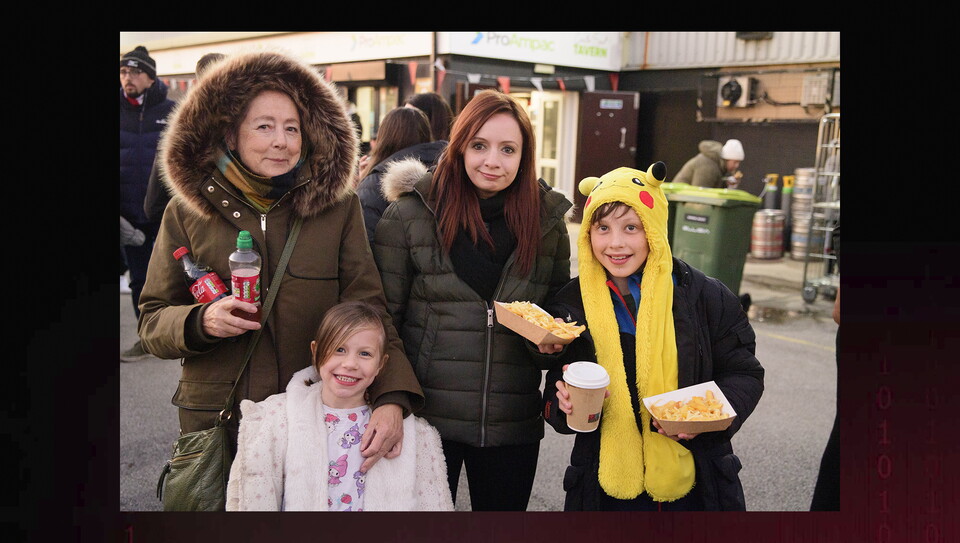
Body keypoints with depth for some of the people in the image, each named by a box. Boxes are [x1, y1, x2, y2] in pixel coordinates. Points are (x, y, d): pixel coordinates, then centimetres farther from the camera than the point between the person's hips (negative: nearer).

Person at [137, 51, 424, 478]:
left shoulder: (339, 208, -2)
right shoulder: (187, 213, 0)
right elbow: (151, 322, 5)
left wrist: (392, 397, -21)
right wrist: (201, 322, -17)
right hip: (216, 421, 1)